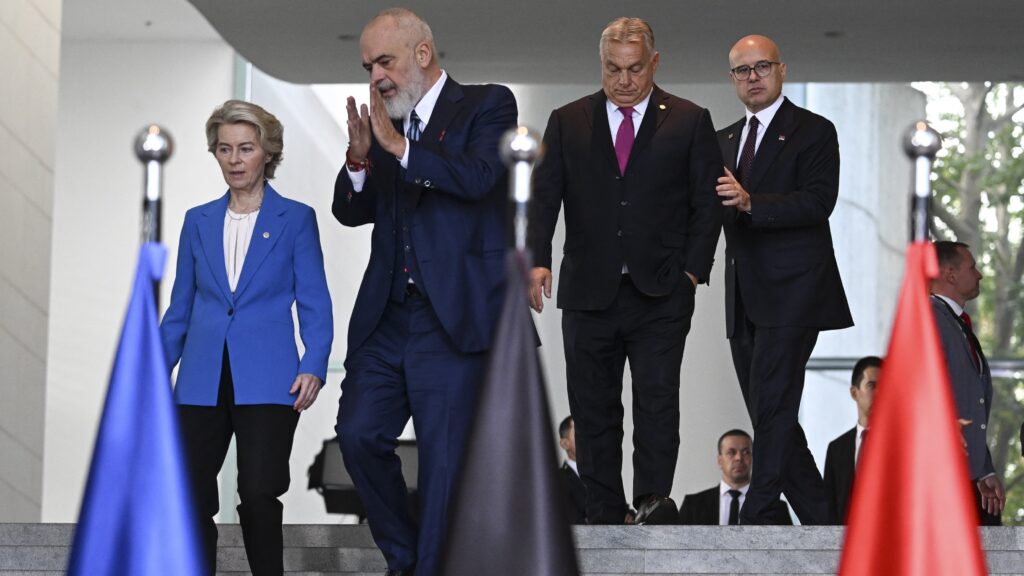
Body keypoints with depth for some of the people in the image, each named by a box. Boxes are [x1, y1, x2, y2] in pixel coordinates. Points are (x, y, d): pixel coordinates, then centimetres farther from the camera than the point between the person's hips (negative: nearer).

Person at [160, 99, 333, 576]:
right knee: (191, 497, 0)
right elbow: (180, 309, 17)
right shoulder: (198, 221, 14)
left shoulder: (295, 219, 4)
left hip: (267, 382, -3)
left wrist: (314, 366, -12)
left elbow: (315, 305, 2)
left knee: (258, 496, -11)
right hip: (203, 383, 3)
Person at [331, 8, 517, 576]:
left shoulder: (486, 105, 0)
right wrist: (359, 158, -5)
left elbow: (479, 176, -18)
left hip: (454, 316, -6)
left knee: (445, 459, -3)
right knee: (358, 433, -1)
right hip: (385, 316, 6)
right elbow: (352, 211, 15)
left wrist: (399, 146, -20)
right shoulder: (385, 122, 16)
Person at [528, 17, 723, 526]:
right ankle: (603, 514, 9)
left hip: (660, 292, -2)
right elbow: (544, 197, 5)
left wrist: (693, 270, -5)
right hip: (589, 290, 2)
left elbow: (707, 203, 5)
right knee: (592, 407, 4)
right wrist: (538, 260, -10)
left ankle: (654, 499, -15)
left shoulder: (689, 122, 6)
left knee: (657, 396, -14)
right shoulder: (567, 123, 10)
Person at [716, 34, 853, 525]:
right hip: (744, 295, 8)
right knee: (768, 415, 8)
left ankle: (753, 523, -15)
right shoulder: (725, 140, 19)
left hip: (790, 290, -7)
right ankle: (819, 521, 15)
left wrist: (750, 202, -27)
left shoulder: (813, 132, -2)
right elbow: (719, 211, 17)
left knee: (772, 408, -13)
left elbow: (818, 201, -16)